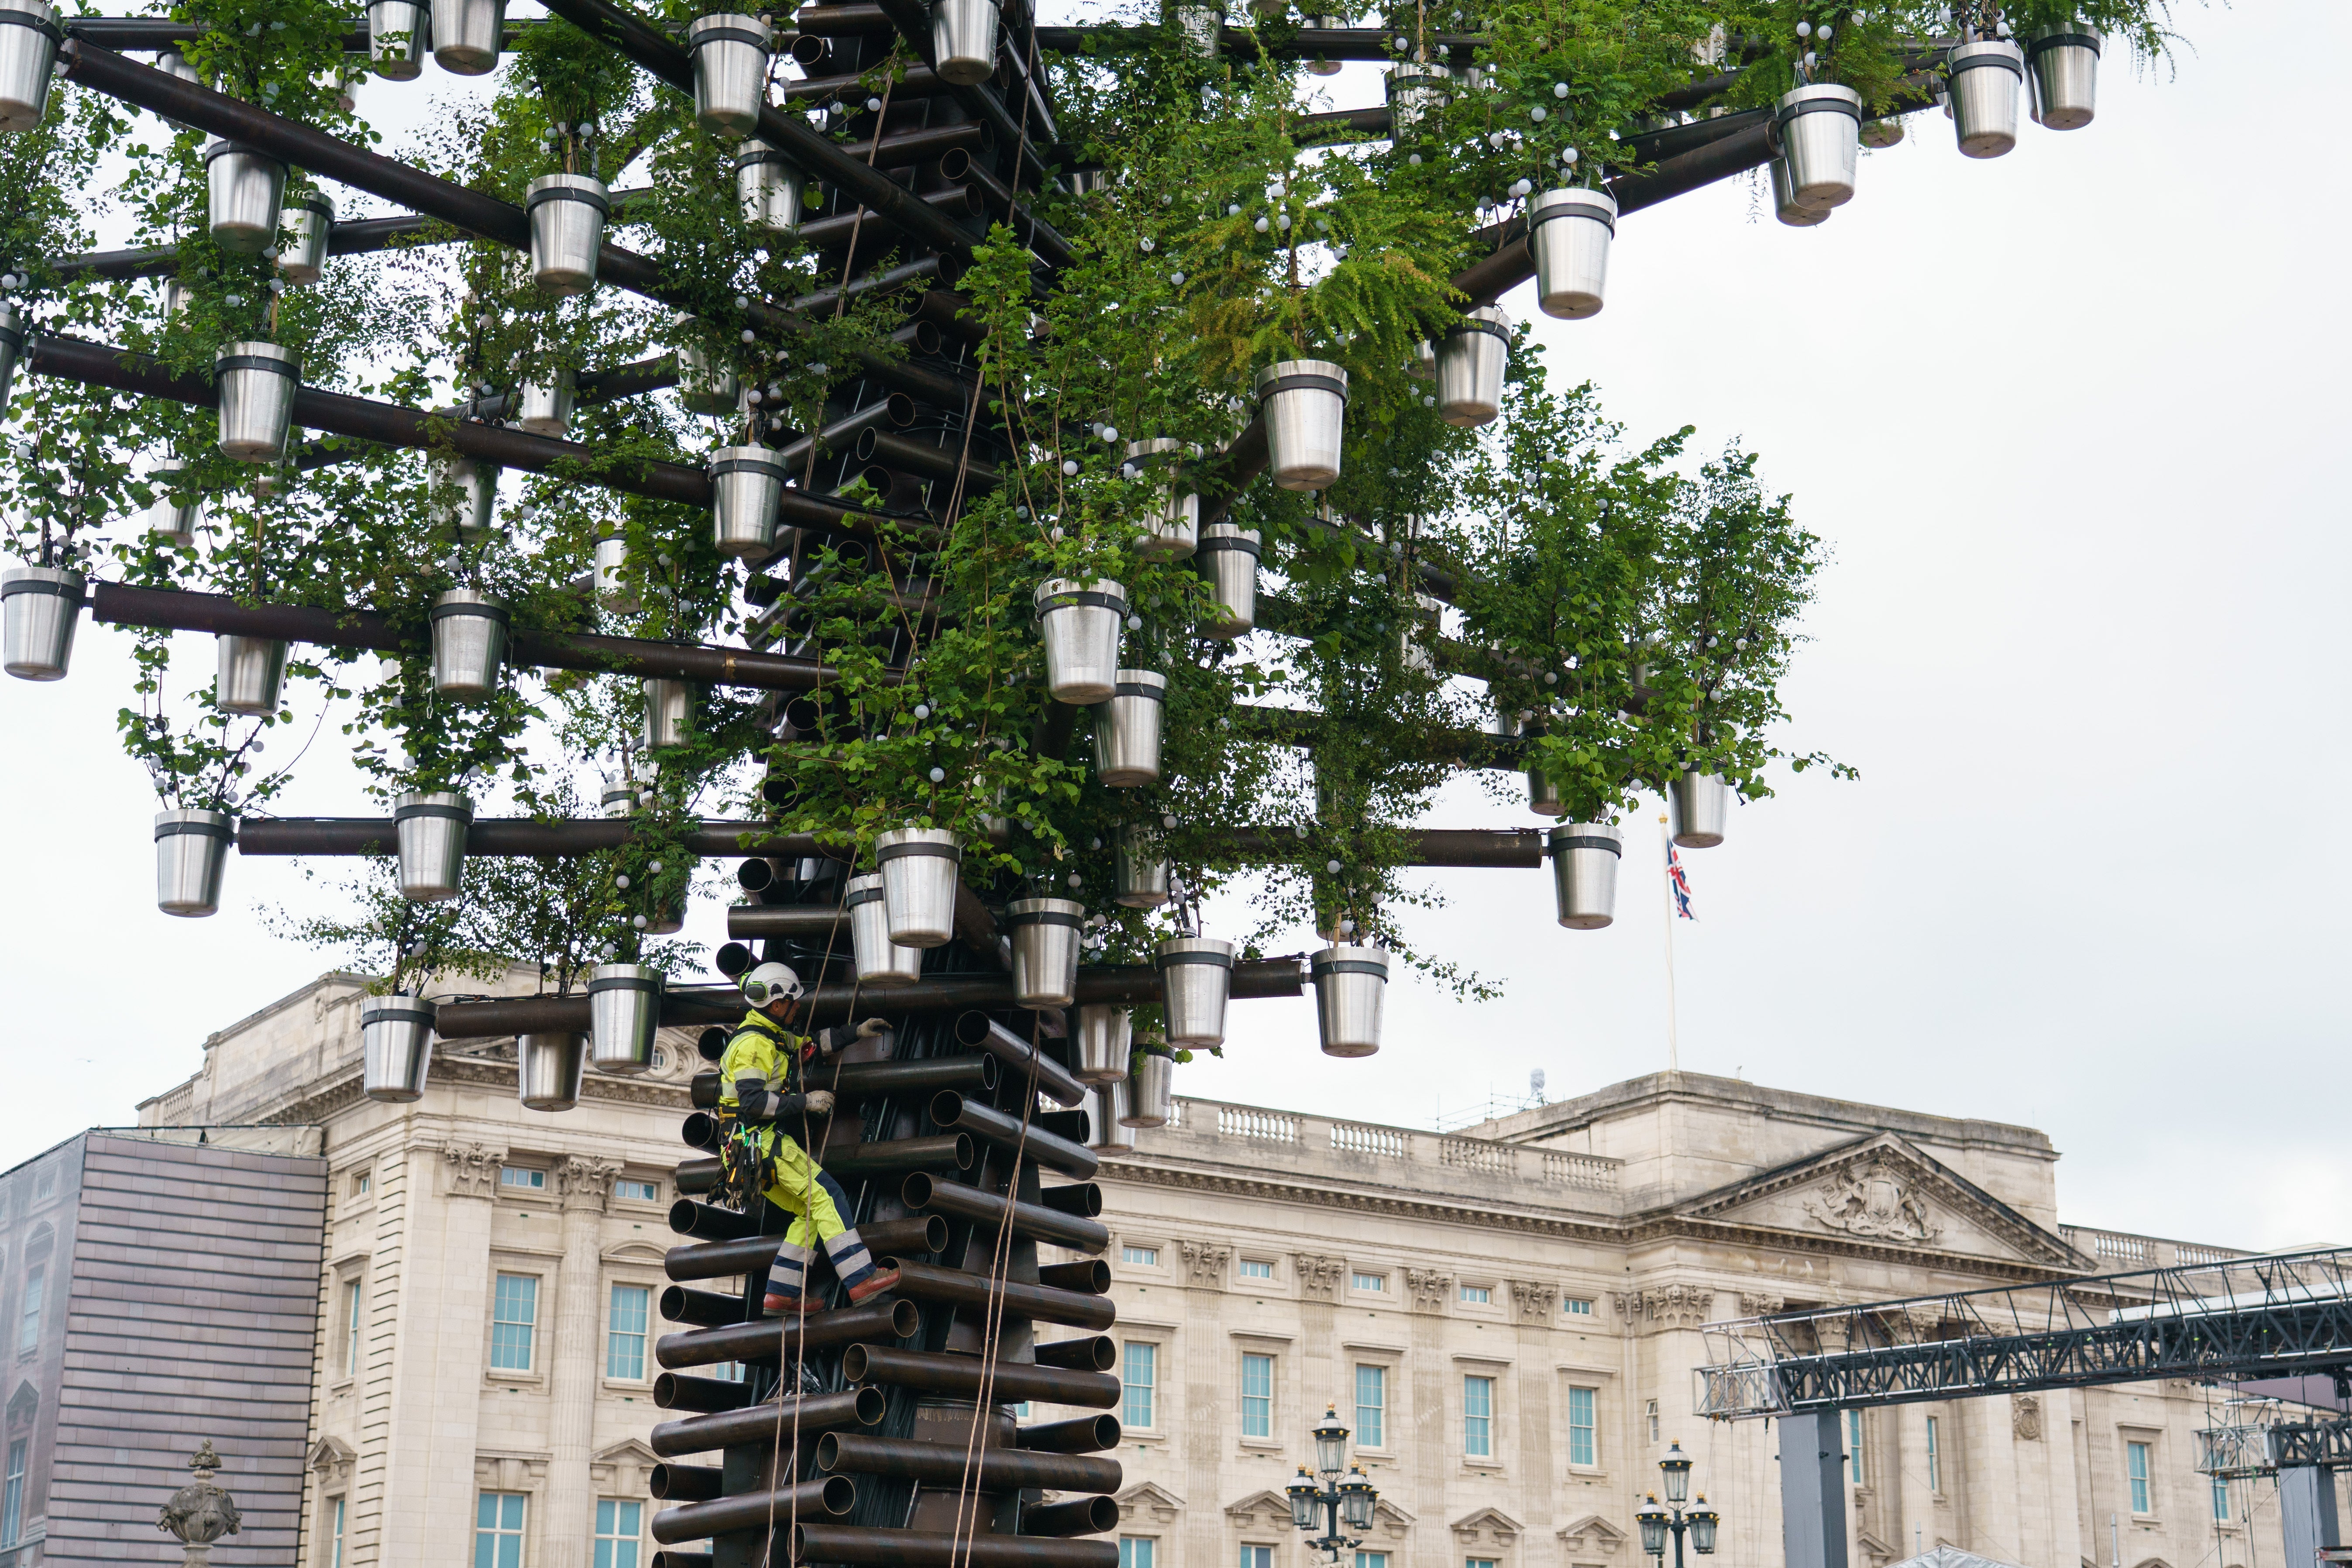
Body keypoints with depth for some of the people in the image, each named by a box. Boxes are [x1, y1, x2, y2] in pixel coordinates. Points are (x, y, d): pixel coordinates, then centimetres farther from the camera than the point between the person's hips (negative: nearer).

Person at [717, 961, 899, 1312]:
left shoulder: (771, 1037, 20)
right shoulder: (754, 1043, -13)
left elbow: (808, 1046, 37)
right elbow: (752, 1100, -23)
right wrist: (806, 1101, -19)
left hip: (754, 1153, 11)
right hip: (762, 1142, -11)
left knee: (810, 1212, 10)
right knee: (827, 1196, -14)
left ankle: (781, 1294, 6)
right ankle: (861, 1279, -21)